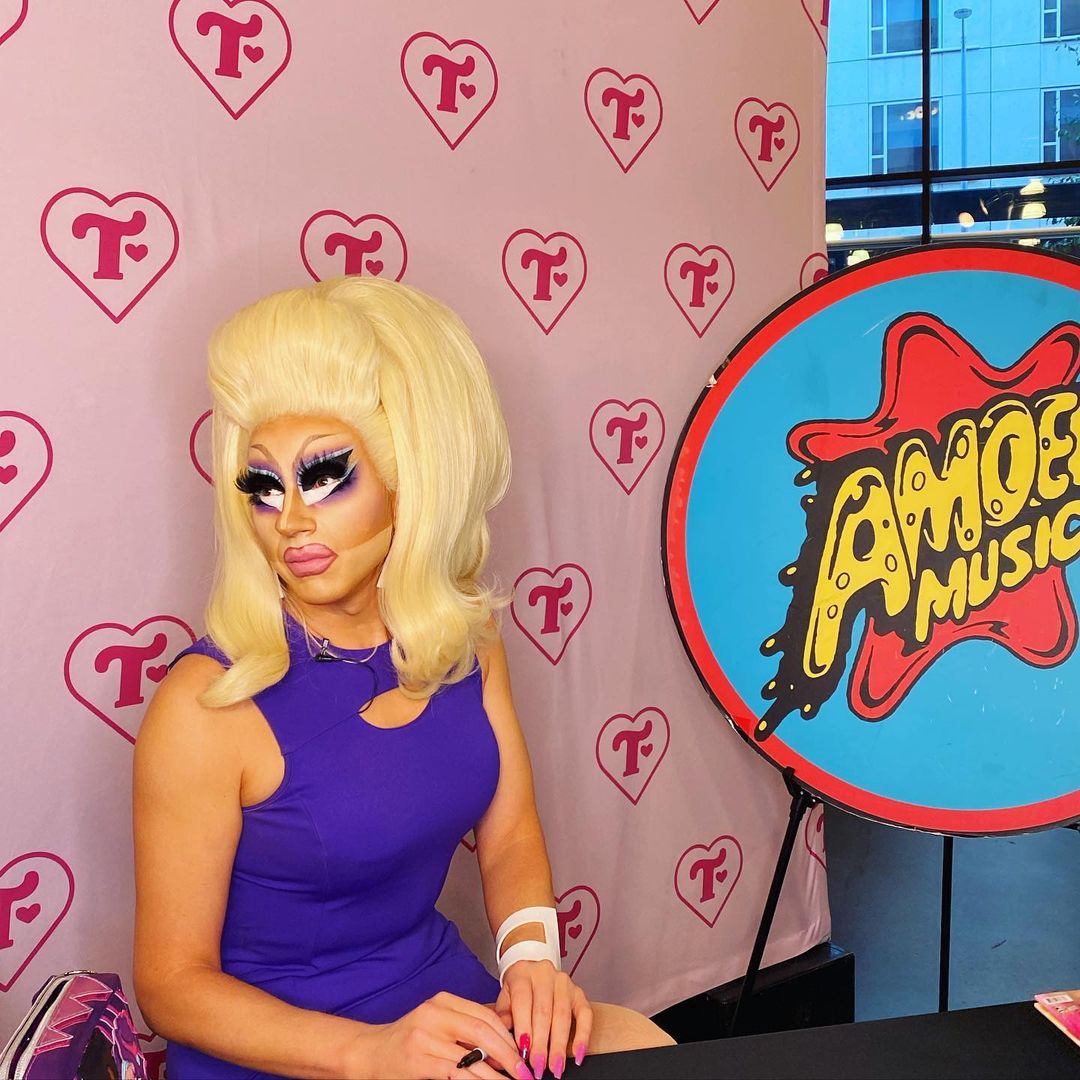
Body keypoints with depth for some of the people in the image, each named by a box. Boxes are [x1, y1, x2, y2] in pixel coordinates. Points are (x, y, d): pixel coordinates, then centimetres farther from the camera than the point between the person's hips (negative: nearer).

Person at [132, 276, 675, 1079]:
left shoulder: (462, 637, -5)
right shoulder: (209, 704, -20)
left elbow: (509, 835, 4)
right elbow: (172, 981, -13)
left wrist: (531, 955, -14)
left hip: (445, 992, 5)